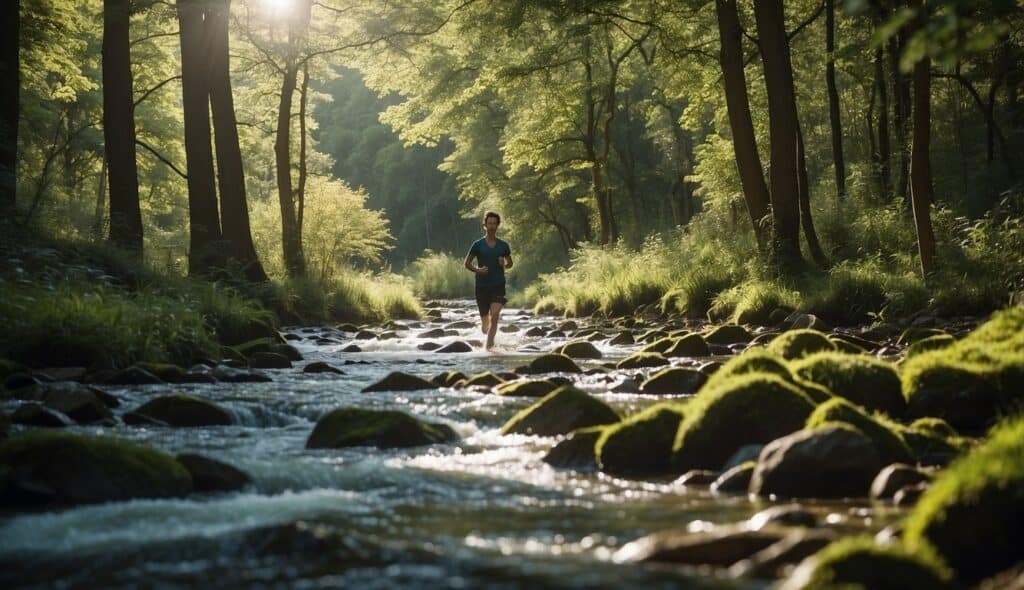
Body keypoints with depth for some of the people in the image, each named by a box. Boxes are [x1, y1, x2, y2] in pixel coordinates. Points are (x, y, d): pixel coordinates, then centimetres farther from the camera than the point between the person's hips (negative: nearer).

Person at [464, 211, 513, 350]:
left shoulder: (503, 245, 5)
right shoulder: (478, 245, 1)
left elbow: (510, 263, 17)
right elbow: (467, 263, 5)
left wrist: (504, 264, -6)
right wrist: (477, 270, -14)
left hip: (498, 286, 0)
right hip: (482, 286, 0)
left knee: (494, 316, -21)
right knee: (485, 320, 8)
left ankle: (489, 345, -21)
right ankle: (489, 336, 42)